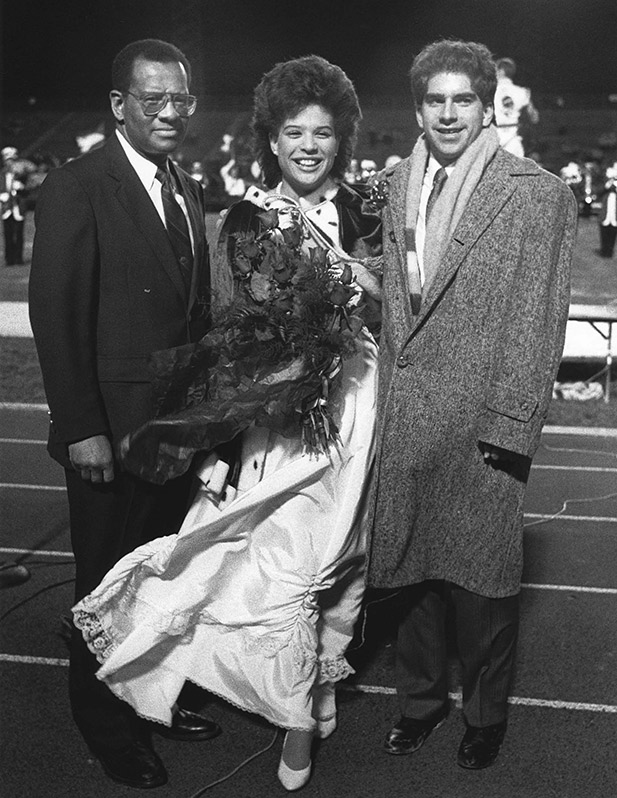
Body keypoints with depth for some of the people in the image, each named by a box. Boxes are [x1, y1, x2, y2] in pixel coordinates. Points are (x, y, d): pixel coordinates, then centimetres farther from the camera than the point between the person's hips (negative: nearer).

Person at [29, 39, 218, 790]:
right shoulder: (74, 188, -13)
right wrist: (81, 429, -18)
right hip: (113, 430, -6)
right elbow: (56, 316, -16)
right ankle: (105, 721, 29)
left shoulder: (187, 189, 10)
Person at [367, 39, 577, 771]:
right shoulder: (397, 188, 10)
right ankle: (420, 699, 33)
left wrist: (509, 427, -12)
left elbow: (537, 323, -8)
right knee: (413, 566, 14)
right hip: (402, 416, 4)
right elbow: (390, 304, 13)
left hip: (480, 421, -4)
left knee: (480, 574, 7)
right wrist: (383, 400, 6)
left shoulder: (537, 194, -5)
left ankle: (486, 713, 29)